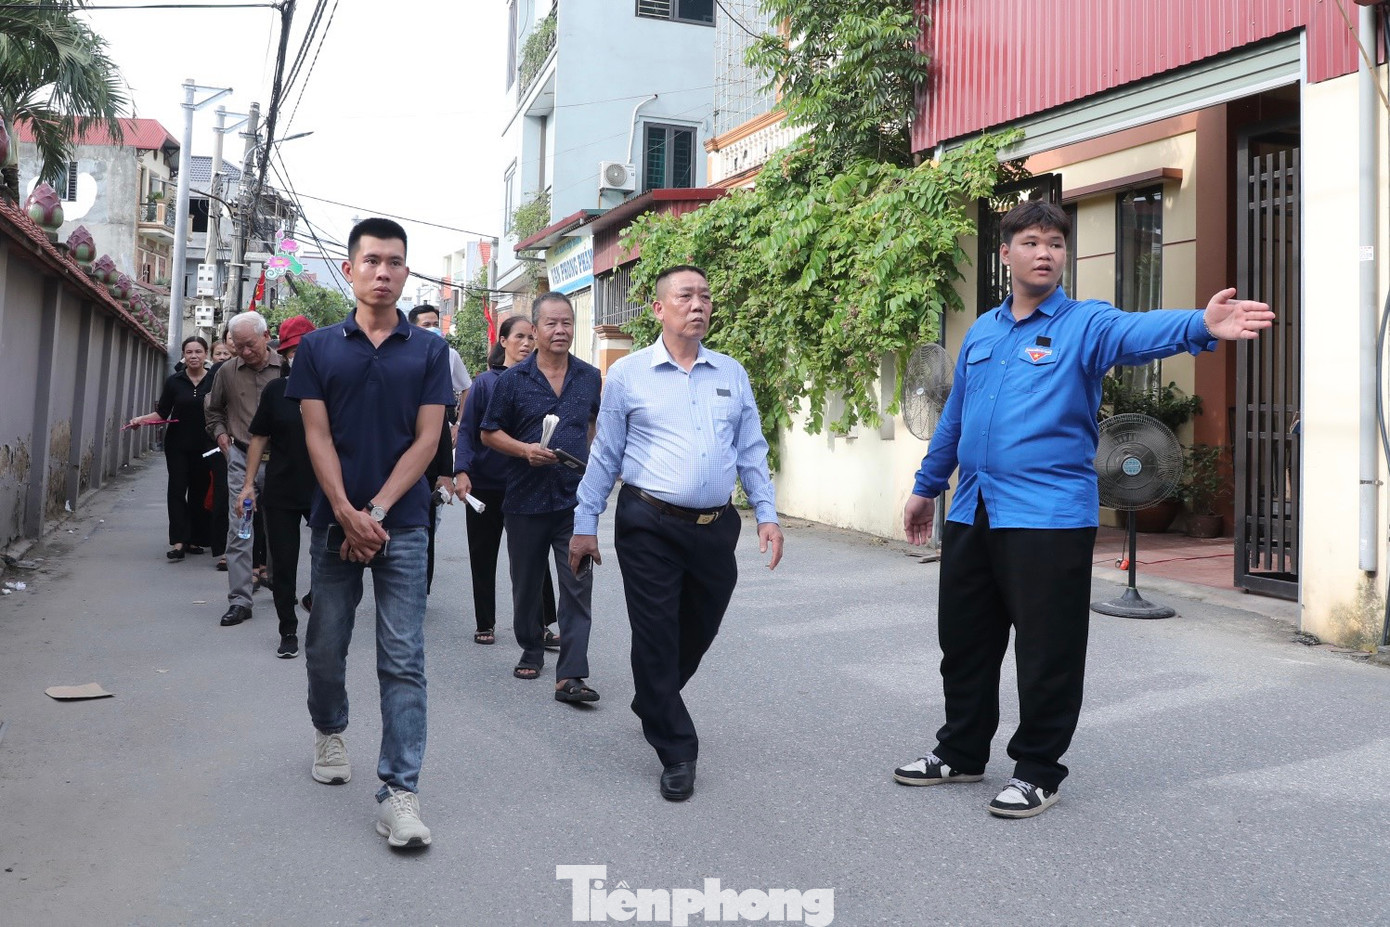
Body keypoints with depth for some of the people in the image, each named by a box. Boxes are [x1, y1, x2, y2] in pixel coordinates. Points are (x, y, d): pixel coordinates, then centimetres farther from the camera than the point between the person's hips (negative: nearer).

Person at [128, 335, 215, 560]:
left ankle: (194, 540, 14)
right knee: (177, 489, -6)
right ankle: (178, 541, -9)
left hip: (204, 446, -1)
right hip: (177, 444, 1)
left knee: (199, 492, 4)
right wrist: (142, 419, -11)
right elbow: (162, 413, 5)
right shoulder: (174, 381, 3)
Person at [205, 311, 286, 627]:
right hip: (242, 459, 2)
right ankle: (239, 601, 1)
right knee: (238, 530, -2)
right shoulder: (227, 371, 4)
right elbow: (214, 409, 21)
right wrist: (220, 432, 6)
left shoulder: (287, 368, -5)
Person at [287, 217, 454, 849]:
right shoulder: (319, 347, 6)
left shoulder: (428, 351, 4)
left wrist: (376, 512, -10)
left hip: (402, 523, -1)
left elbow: (427, 440, -2)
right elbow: (318, 436, 0)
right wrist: (348, 515, -12)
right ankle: (329, 730, 41)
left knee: (403, 661, -5)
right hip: (335, 519, 2)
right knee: (326, 644, 14)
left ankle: (399, 791, -3)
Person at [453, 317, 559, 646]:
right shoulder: (485, 382, -2)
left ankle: (541, 627, 7)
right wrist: (462, 472, -16)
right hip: (485, 483, 0)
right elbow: (466, 430, -5)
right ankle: (485, 624, 24)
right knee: (483, 556, 10)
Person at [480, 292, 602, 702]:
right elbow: (489, 433, 3)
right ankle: (531, 651, 35)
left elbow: (603, 422, 22)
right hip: (526, 497, 0)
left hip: (576, 498, 0)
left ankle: (570, 675, -8)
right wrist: (526, 449, -13)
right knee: (527, 583, 14)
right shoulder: (513, 379, -1)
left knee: (577, 586, -8)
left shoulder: (590, 377, 5)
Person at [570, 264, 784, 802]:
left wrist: (767, 514, 3)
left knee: (697, 634, 16)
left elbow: (752, 452, 12)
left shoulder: (732, 374, 10)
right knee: (656, 638, -1)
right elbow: (604, 457, 3)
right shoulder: (628, 374, 0)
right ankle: (676, 753, 13)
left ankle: (652, 704, 44)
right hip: (650, 527, -4)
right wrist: (585, 526, 2)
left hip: (716, 528, 4)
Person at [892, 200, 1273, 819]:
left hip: (1049, 516, -6)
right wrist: (927, 487, 25)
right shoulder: (982, 332, 13)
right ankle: (961, 753, 33)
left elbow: (1138, 331, -27)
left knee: (1047, 654, 1)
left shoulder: (1085, 324, -4)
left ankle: (1037, 772, 18)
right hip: (971, 513, 6)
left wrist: (1201, 326, -47)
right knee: (963, 641, 15)